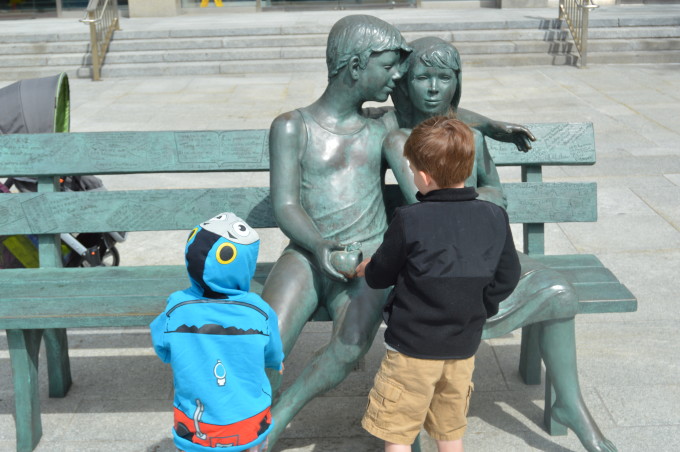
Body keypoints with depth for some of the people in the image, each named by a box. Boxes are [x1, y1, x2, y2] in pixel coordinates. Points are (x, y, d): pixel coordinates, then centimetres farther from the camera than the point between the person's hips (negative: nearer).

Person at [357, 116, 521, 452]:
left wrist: (365, 269, 17)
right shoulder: (495, 217, -6)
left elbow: (380, 276, -5)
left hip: (413, 346, -5)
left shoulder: (409, 220, -18)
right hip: (464, 347, 5)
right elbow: (507, 280, 2)